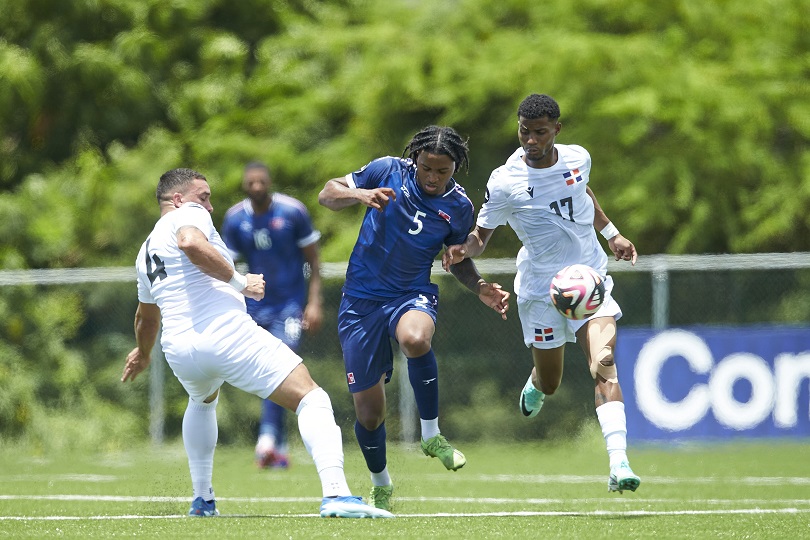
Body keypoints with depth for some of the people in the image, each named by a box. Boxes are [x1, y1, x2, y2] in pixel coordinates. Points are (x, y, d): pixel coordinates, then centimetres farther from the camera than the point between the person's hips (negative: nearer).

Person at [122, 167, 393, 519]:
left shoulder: (146, 252, 28)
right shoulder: (188, 214, 5)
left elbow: (147, 317, 44)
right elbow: (190, 242, -22)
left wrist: (143, 353, 63)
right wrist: (240, 282, -15)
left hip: (179, 351, 8)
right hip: (228, 334, -8)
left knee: (202, 402, 41)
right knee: (312, 399, -7)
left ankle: (202, 500, 35)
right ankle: (335, 493, -28)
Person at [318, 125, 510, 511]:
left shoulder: (459, 207, -1)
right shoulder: (388, 172, -7)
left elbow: (459, 260, 15)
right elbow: (327, 195, -4)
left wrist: (481, 289, -5)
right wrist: (361, 195, -25)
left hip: (412, 296, 0)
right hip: (361, 301, 0)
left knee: (415, 338, -40)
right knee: (368, 410, 0)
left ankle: (431, 435, -20)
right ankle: (380, 485, 29)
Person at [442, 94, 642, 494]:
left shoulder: (578, 158, -2)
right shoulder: (505, 183, -14)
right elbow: (481, 235, -5)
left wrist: (612, 234, 26)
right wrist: (462, 249, -27)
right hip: (541, 289, -1)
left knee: (603, 365, -20)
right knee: (549, 383, 11)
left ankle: (618, 465, -29)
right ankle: (536, 384, 53)